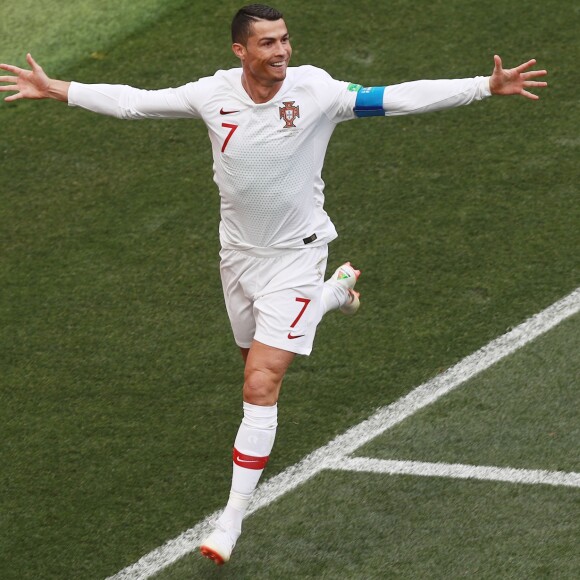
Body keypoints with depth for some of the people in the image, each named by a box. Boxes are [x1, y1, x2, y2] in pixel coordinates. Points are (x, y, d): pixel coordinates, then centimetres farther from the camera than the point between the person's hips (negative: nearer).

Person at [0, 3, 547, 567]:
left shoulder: (317, 90, -19)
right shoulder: (213, 94, -11)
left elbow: (402, 97, -19)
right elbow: (132, 102, 2)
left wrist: (487, 86, -26)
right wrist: (56, 90, 4)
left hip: (295, 254, -4)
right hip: (239, 253, 5)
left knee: (261, 387, -12)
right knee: (258, 366, 25)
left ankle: (232, 520, -5)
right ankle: (335, 291, 53)